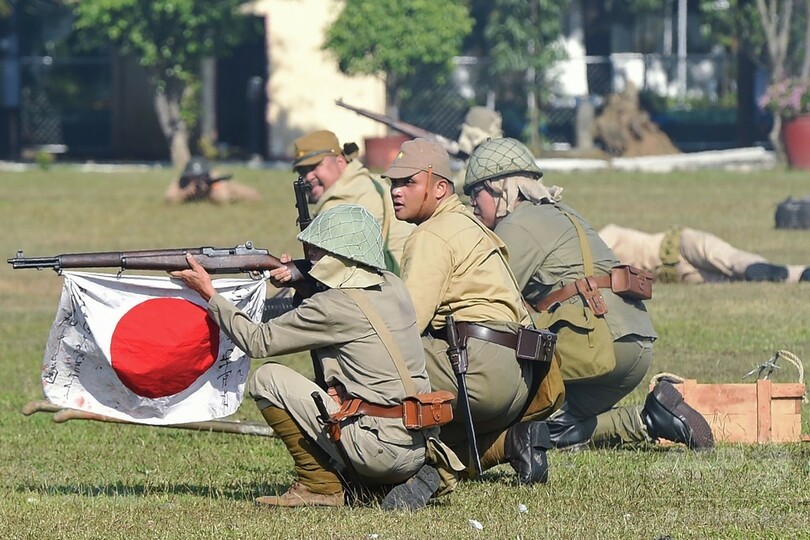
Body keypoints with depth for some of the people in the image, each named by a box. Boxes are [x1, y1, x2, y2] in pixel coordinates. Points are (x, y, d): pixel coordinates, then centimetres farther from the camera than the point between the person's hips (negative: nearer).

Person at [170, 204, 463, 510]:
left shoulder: (332, 306, -13)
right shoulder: (392, 287, 10)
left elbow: (258, 342, -3)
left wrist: (209, 294, 7)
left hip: (379, 447, -8)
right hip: (419, 446, 8)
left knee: (267, 379, -1)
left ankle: (318, 485, 1)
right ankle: (412, 477, 13)